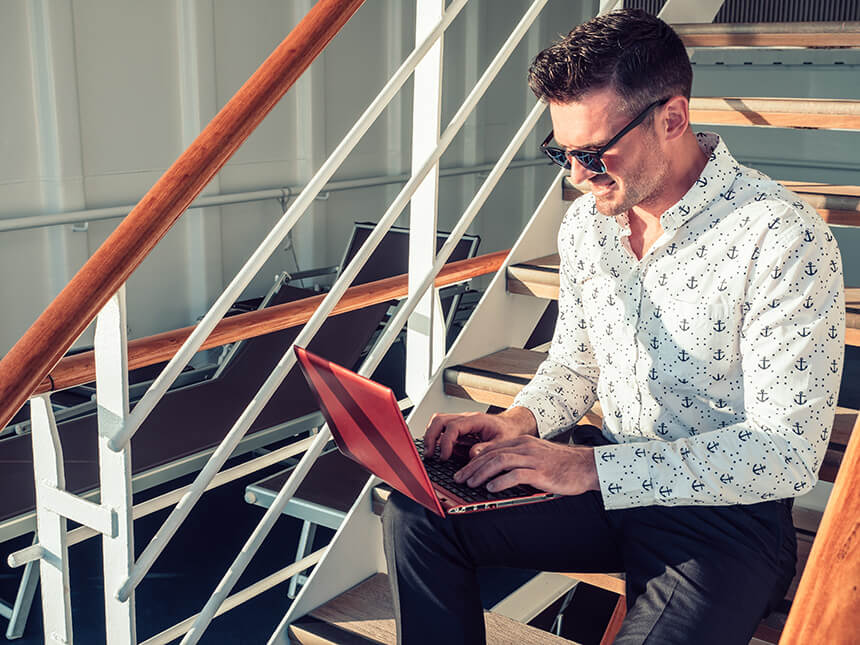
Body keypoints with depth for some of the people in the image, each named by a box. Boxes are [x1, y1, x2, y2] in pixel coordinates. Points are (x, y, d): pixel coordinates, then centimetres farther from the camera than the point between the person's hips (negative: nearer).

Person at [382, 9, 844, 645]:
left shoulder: (784, 239, -20)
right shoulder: (585, 222, 2)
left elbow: (787, 450, -22)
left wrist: (592, 467, -27)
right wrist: (521, 420, -8)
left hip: (727, 508, -5)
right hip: (603, 477, 6)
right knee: (417, 514, -10)